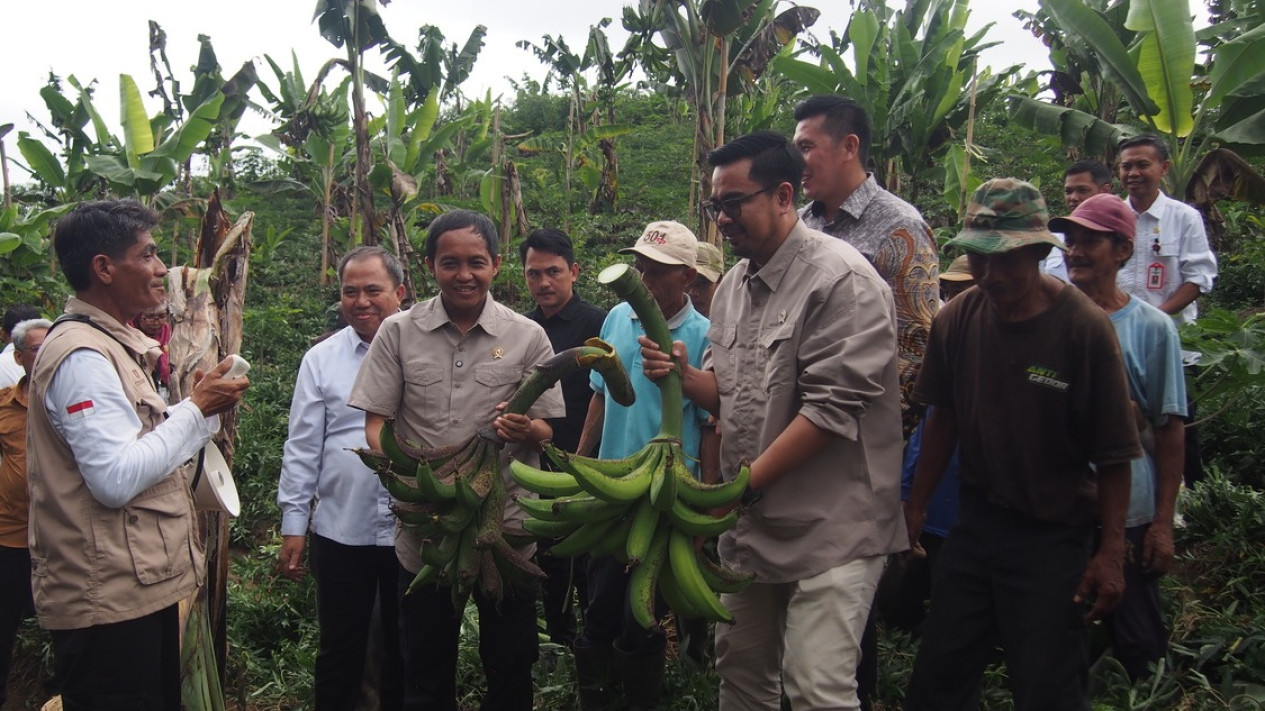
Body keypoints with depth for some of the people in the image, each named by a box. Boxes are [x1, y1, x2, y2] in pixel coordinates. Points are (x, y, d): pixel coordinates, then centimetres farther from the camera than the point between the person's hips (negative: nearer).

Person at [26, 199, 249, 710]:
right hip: (108, 600, -10)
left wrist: (204, 407, 3)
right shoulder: (82, 355, -17)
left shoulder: (113, 346, 15)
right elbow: (116, 480, -26)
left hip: (143, 587, 10)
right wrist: (196, 408, -16)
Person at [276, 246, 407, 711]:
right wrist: (293, 524, 1)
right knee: (339, 653, 14)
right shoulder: (321, 359, 2)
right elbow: (302, 447, 3)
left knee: (405, 651, 15)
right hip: (340, 529, 1)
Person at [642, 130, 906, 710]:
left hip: (828, 528, -7)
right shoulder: (733, 285, 11)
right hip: (750, 523, 8)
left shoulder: (841, 279, -14)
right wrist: (685, 375, -5)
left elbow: (832, 407, -20)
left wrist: (744, 485, -18)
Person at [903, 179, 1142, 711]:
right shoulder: (956, 319, -3)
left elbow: (1113, 454, -11)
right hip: (975, 523, 4)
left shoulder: (1085, 327, -14)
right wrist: (916, 506, 11)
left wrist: (1111, 552, -11)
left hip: (1053, 537, -4)